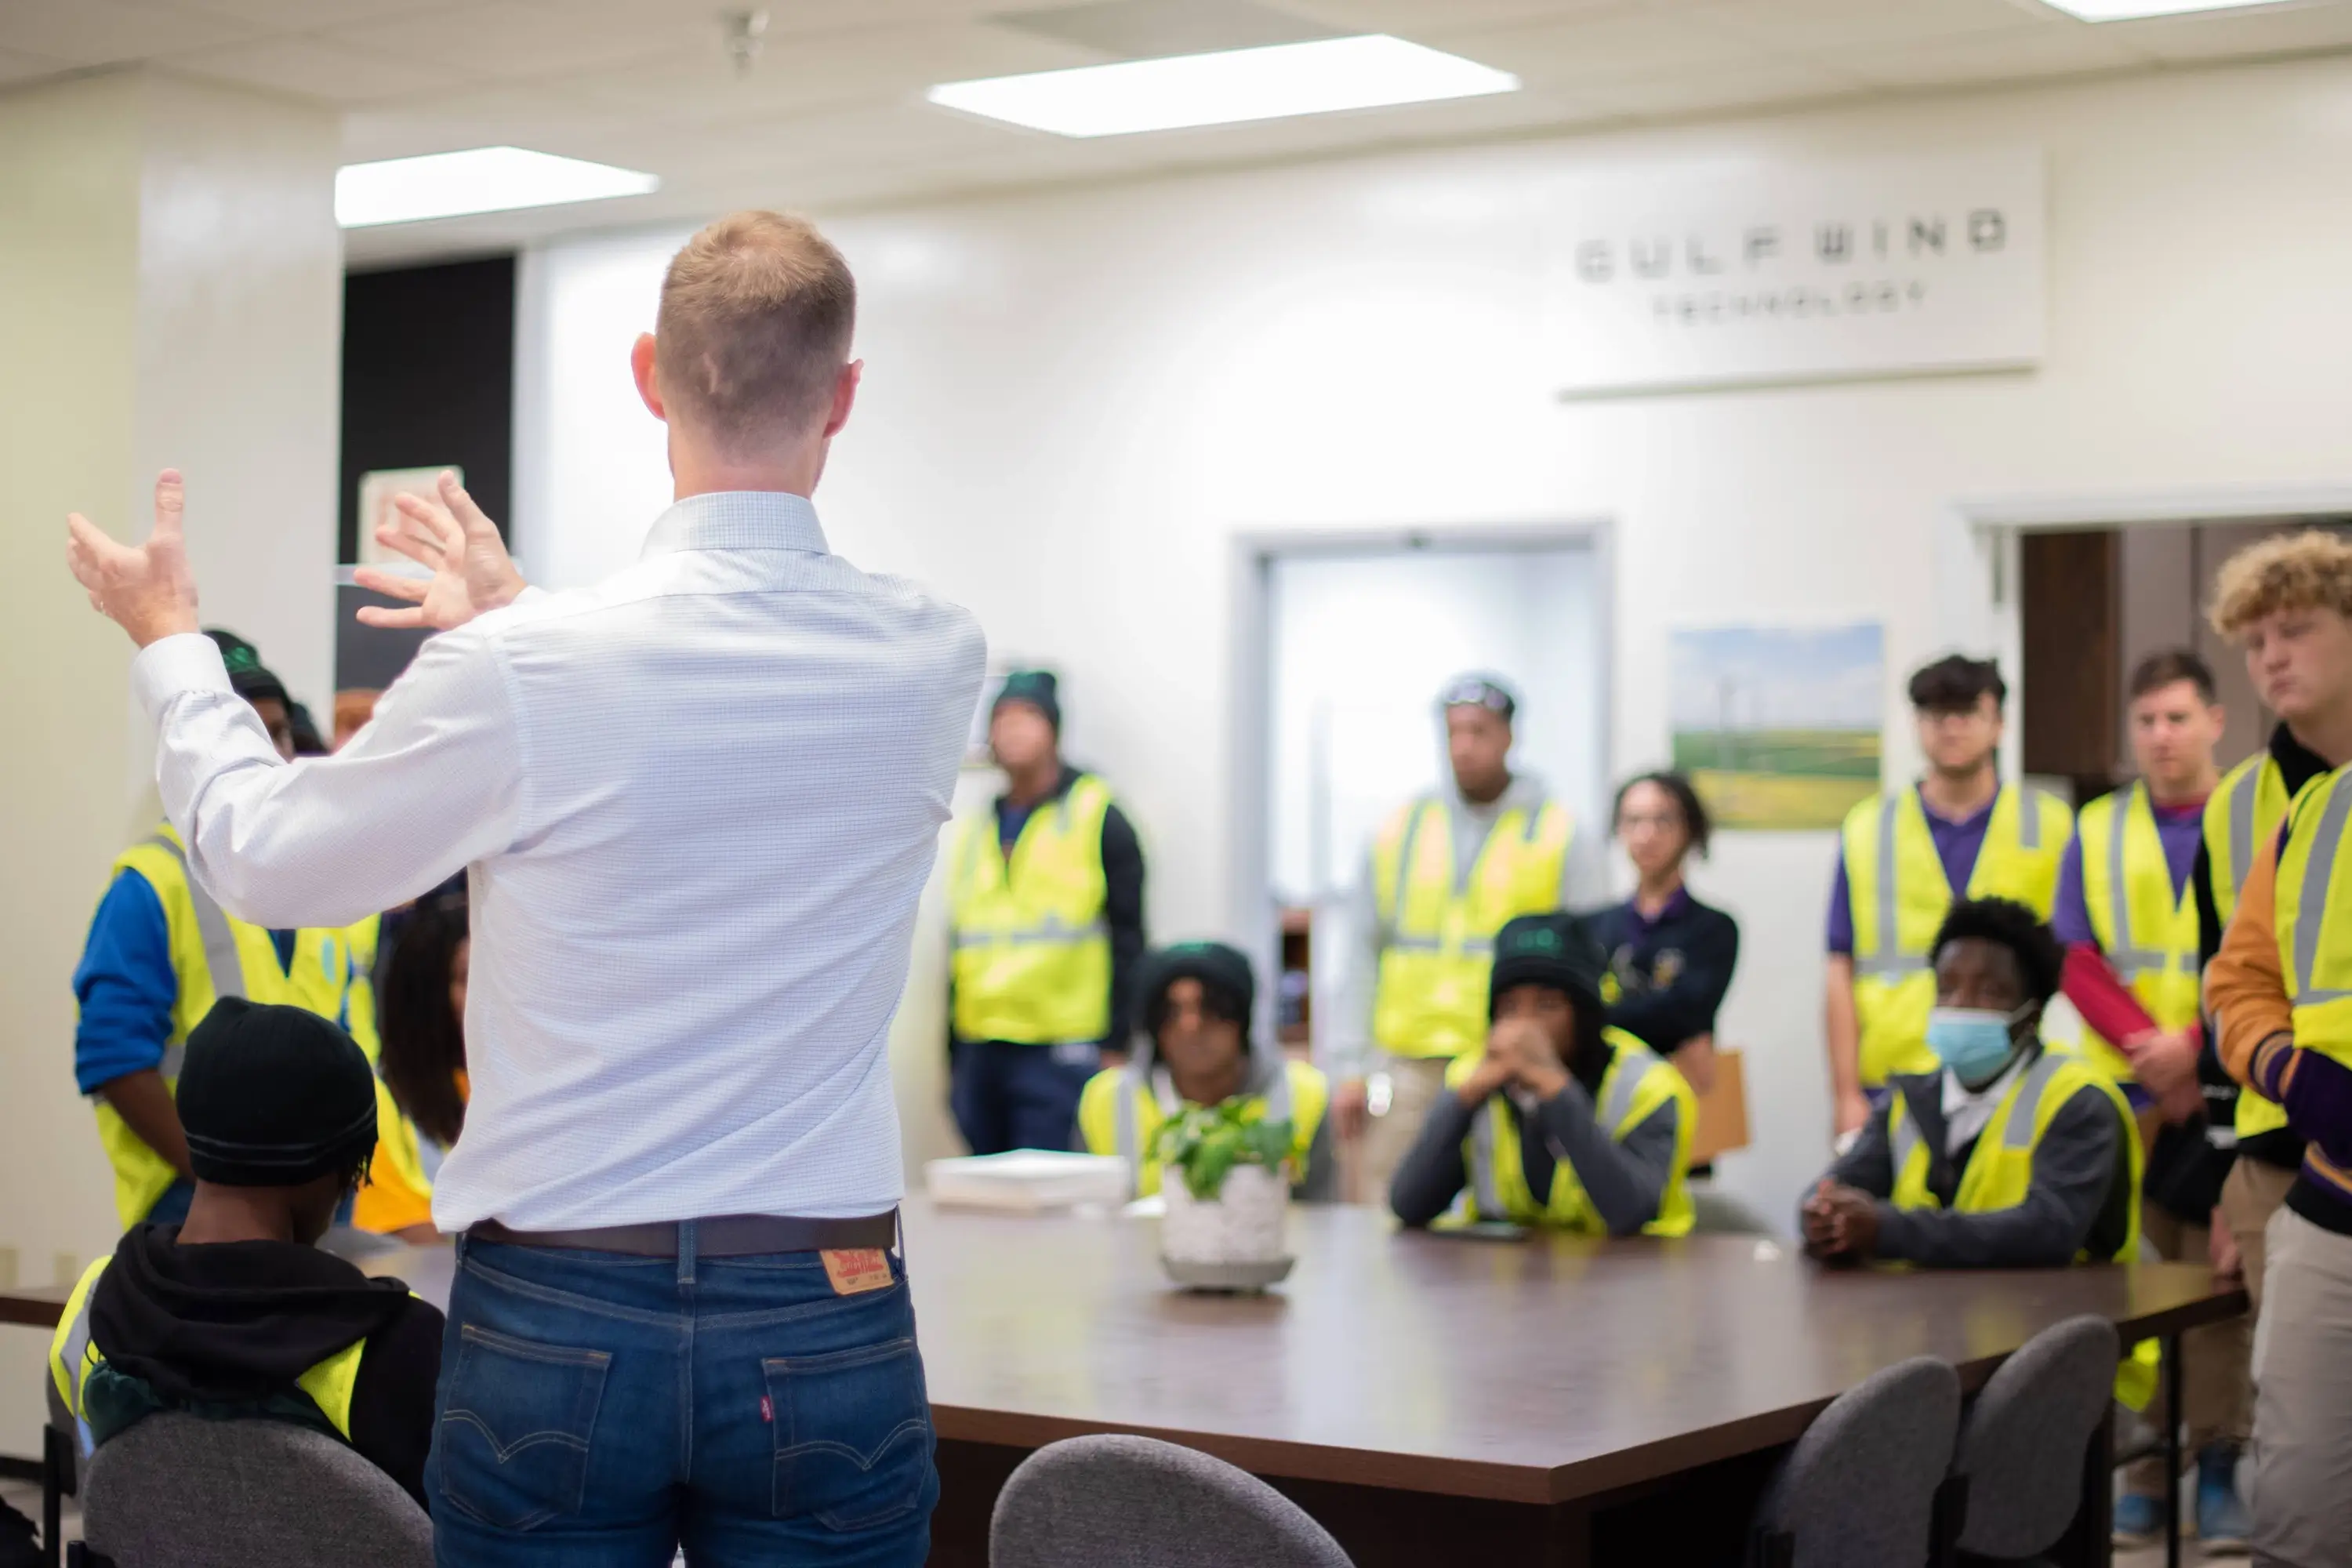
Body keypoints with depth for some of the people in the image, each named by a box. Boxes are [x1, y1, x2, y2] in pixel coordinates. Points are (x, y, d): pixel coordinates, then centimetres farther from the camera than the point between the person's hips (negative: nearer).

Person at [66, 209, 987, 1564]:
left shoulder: (522, 676, -14)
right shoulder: (935, 663, -5)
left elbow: (267, 861, 3)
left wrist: (168, 642, 19)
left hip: (557, 1319, -2)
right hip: (825, 1326, 2)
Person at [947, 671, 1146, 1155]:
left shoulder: (1097, 819, 1)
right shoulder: (975, 833, 17)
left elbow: (1127, 941, -4)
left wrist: (1117, 1045, -10)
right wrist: (953, 1059, 16)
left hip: (1062, 1058, -6)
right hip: (979, 1056, 6)